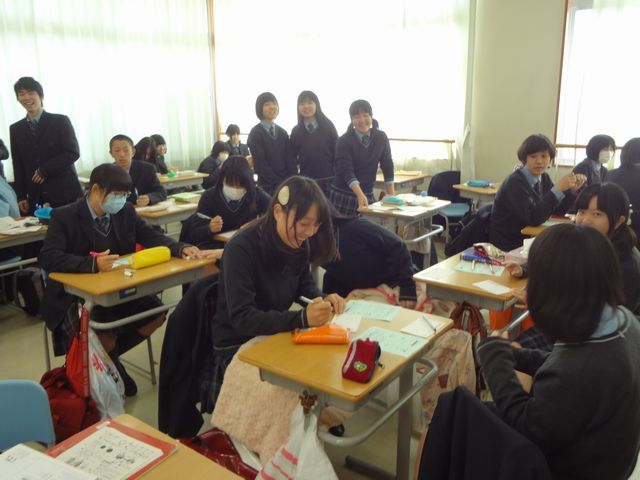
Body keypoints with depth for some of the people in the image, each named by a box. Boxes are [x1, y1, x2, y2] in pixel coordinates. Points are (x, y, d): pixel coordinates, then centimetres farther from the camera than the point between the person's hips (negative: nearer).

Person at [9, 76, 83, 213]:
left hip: (65, 192, -3)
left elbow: (73, 153, -7)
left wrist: (44, 170, -11)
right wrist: (21, 196, 5)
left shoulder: (60, 121, 0)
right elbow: (18, 166, 11)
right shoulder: (15, 129, 12)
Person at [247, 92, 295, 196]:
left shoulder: (283, 133, 14)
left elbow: (289, 160, 6)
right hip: (268, 187, -4)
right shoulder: (255, 133, -3)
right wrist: (279, 184, -14)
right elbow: (260, 164, -10)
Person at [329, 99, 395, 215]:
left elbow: (387, 167, 5)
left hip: (368, 195, 3)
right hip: (343, 195, -3)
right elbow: (346, 170, -19)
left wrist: (391, 195, -1)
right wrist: (360, 195, -33)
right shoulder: (344, 141, -10)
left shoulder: (381, 138, 1)